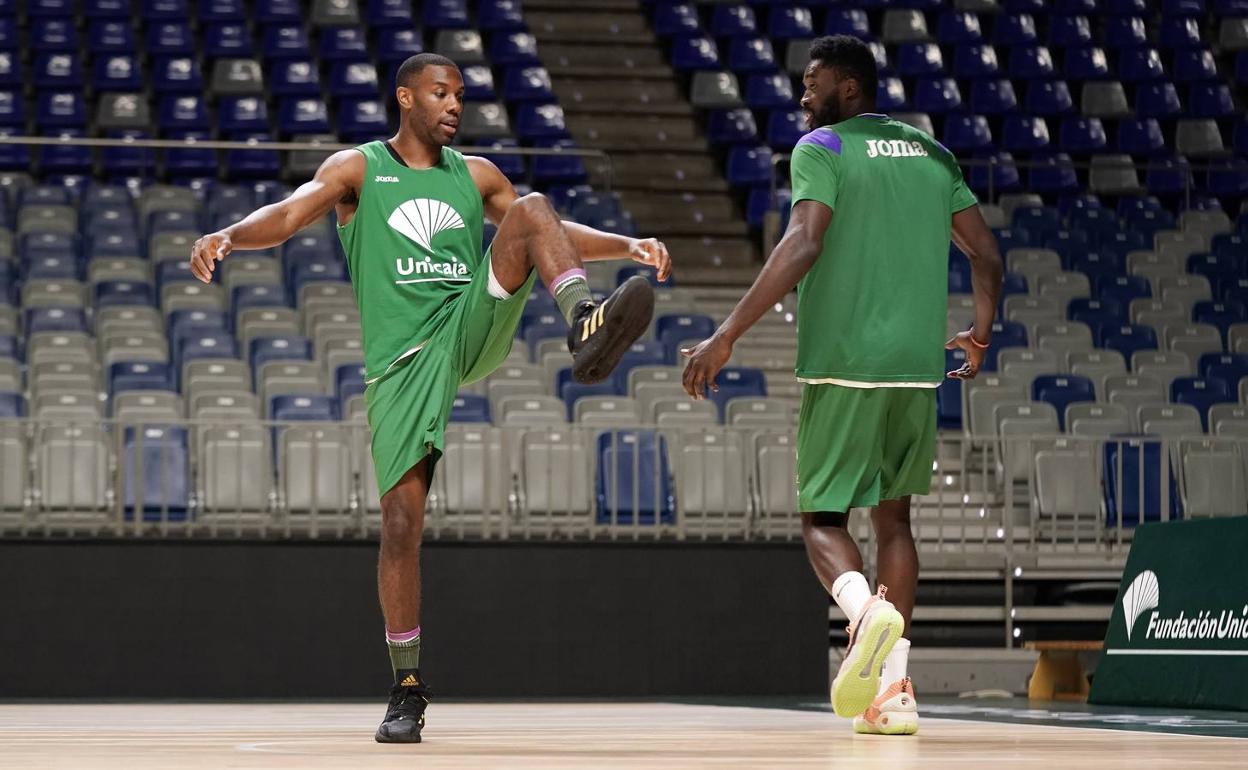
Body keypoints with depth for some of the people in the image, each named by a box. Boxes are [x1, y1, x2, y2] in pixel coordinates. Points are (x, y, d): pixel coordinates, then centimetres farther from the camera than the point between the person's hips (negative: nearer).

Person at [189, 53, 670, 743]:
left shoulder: (474, 175, 19)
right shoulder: (357, 169, 9)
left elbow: (552, 232, 24)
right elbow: (288, 215, -7)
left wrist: (627, 246, 9)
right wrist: (228, 236, -27)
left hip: (471, 327, 2)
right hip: (402, 360, -2)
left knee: (532, 211, -18)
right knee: (401, 521, -8)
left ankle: (583, 326, -43)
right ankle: (407, 688, 4)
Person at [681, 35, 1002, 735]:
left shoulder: (822, 147, -3)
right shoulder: (932, 153, 15)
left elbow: (803, 245, -18)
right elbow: (987, 256, 14)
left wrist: (728, 334, -19)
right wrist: (981, 335, 32)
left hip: (844, 363, -5)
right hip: (918, 365, 5)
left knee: (823, 518, 5)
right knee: (894, 517, 15)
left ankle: (867, 611, -28)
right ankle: (892, 688, 5)